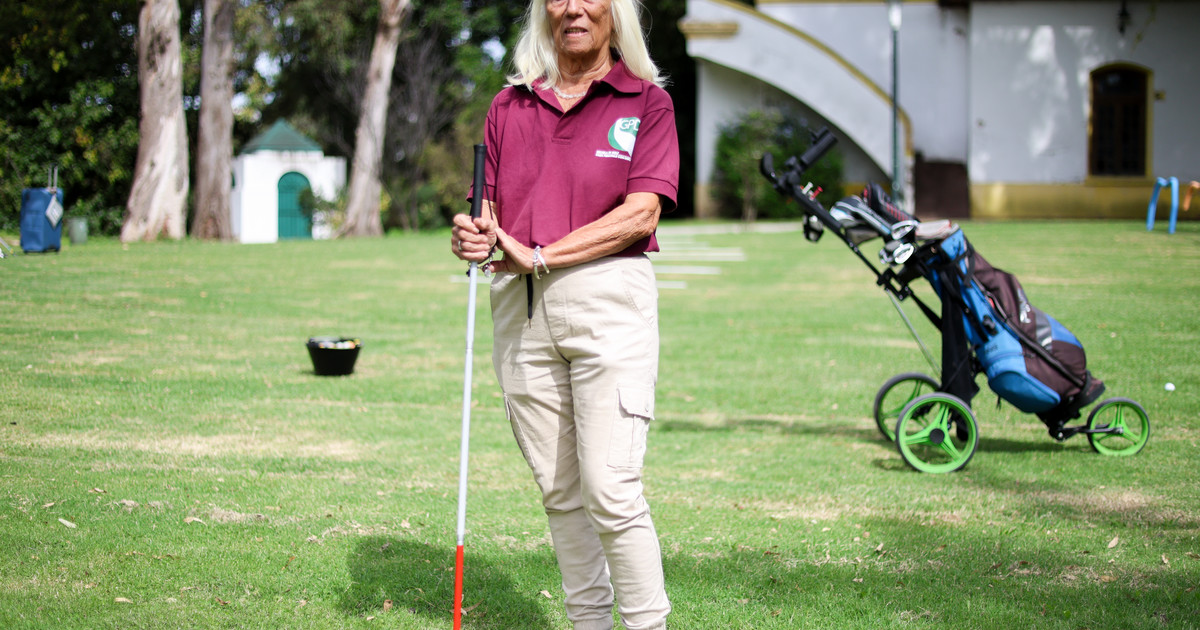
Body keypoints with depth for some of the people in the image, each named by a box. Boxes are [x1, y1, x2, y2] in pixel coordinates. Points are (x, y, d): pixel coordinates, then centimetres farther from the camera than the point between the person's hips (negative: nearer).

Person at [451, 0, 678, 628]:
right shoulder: (509, 105, 15)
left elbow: (640, 214, -8)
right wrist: (473, 237, -10)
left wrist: (540, 255, -13)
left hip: (608, 299, -4)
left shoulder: (647, 100, 4)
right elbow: (490, 209, 14)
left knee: (611, 489, -12)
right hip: (519, 305, 4)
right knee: (558, 490, 8)